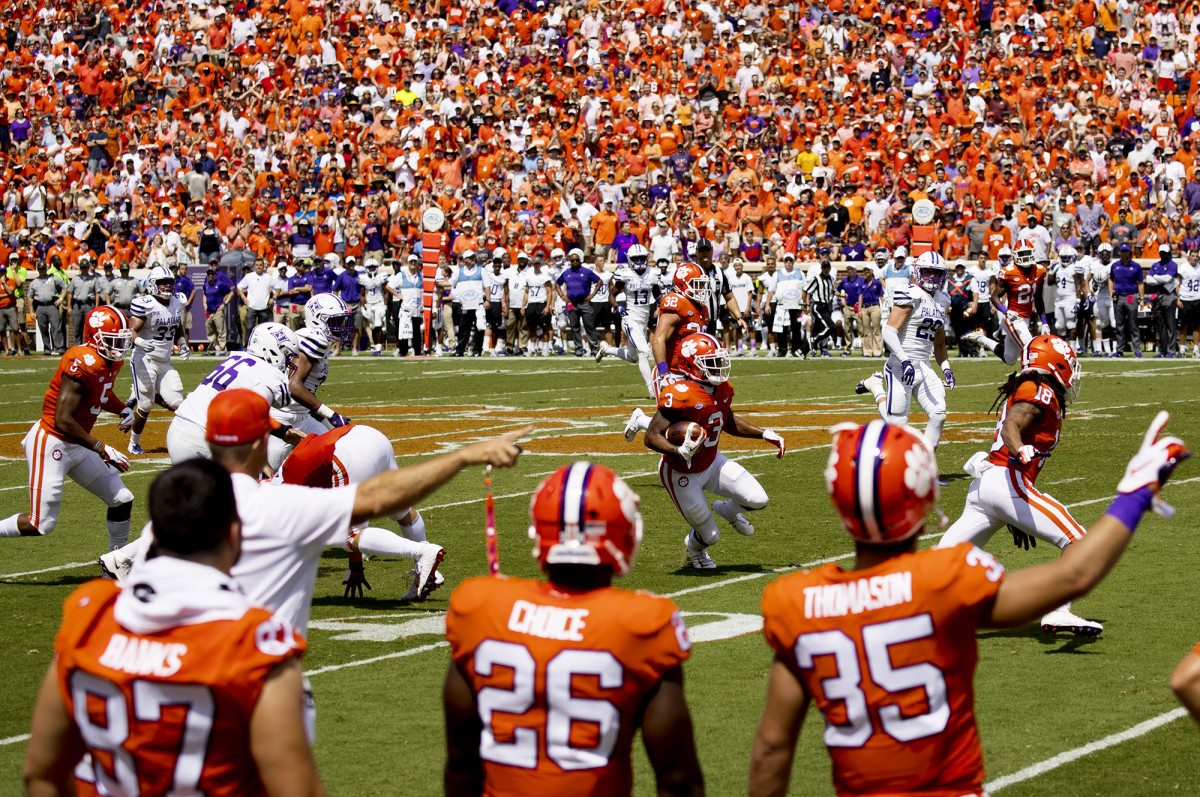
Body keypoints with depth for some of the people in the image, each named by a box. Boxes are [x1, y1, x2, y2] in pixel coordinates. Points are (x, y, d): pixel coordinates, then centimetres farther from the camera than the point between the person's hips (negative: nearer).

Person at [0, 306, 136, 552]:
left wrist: (123, 410, 6)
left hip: (76, 447, 9)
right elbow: (63, 421, -27)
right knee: (41, 525, -6)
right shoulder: (83, 363, -25)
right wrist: (101, 449, -24)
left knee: (122, 500, 9)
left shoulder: (112, 361, 4)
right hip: (50, 444, -9)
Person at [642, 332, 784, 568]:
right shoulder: (680, 395, -32)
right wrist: (679, 451, -49)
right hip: (683, 475, -7)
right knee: (710, 536, 3)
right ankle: (694, 546, 43)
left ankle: (728, 510, 29)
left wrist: (764, 434, 10)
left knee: (757, 500, -8)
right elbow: (652, 436, -32)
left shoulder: (722, 390, -6)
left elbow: (729, 423, 16)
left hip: (712, 461, 7)